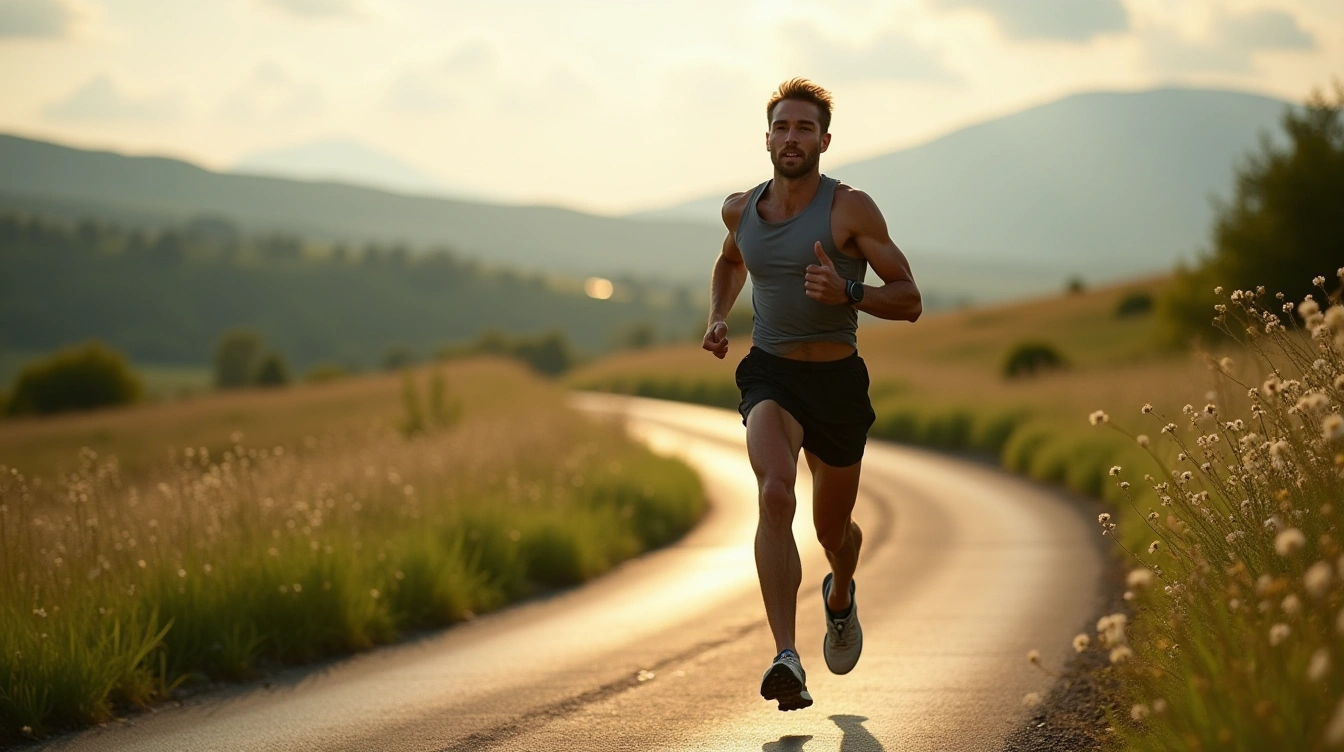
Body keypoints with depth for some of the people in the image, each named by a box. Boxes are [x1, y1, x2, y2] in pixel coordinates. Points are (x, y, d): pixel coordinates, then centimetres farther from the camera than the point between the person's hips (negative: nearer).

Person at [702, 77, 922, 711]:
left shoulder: (850, 209, -10)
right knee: (775, 494, -28)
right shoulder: (740, 209, 3)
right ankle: (786, 660, -35)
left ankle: (840, 596, 54)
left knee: (833, 527, 15)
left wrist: (847, 293, -28)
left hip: (838, 380, -1)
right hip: (770, 377, 1)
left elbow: (909, 300, -10)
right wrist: (718, 318, 9)